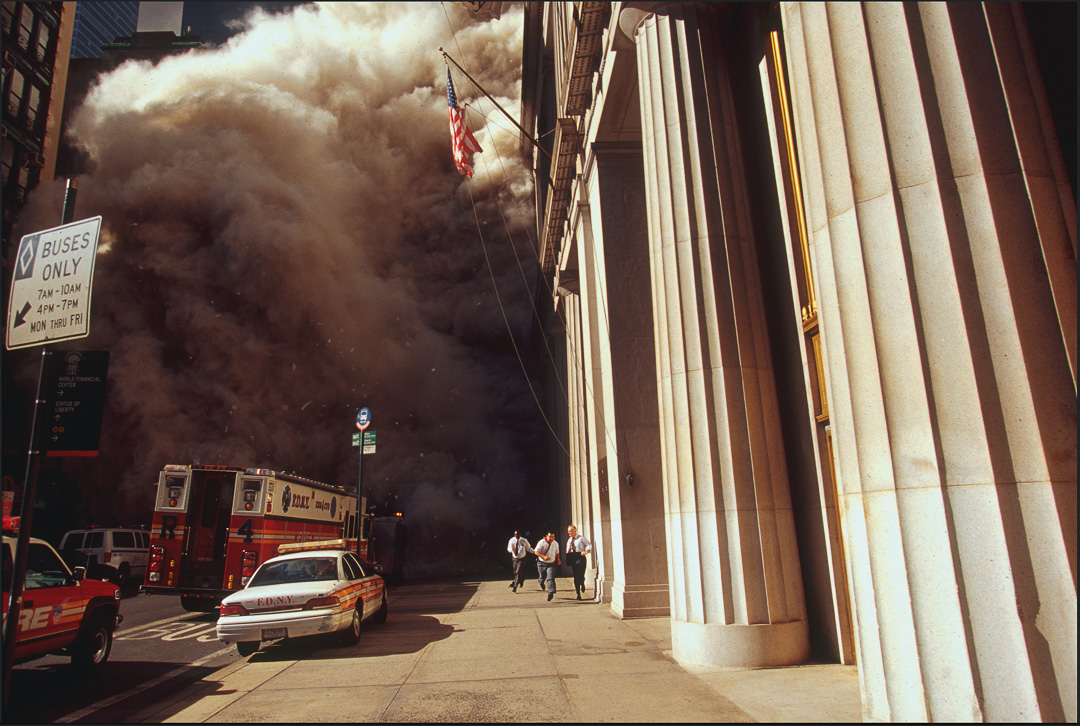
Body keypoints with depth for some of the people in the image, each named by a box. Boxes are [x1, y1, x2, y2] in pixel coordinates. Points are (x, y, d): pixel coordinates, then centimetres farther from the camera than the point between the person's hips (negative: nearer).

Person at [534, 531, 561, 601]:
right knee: (542, 578, 13)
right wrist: (544, 556, -26)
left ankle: (551, 593, -20)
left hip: (551, 564, 1)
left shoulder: (556, 544, 4)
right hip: (542, 563, -1)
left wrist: (558, 559, 1)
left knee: (550, 578, -15)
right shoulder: (541, 543, -12)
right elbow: (536, 552, -13)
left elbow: (557, 553, 20)